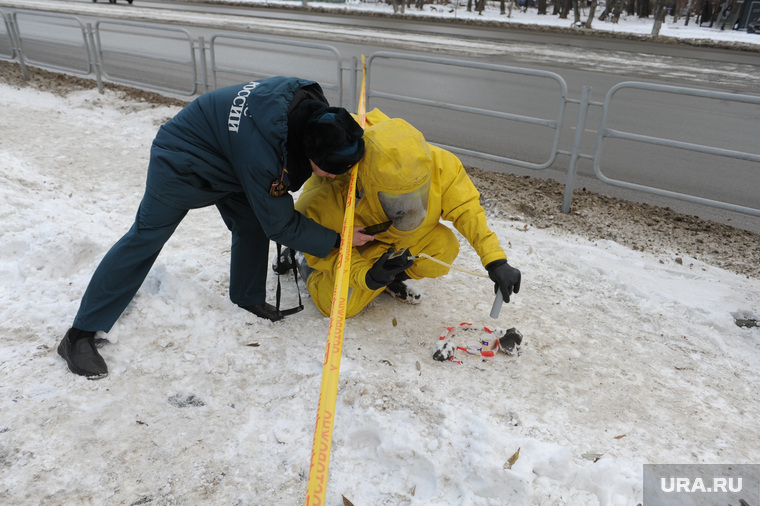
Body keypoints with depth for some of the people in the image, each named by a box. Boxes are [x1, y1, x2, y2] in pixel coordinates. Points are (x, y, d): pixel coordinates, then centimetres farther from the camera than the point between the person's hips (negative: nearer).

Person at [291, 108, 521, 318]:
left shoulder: (437, 163, -34)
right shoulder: (336, 195, -40)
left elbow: (466, 208, -24)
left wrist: (496, 261, -30)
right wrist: (364, 274, -41)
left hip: (391, 237, 4)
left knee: (444, 247, -20)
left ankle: (391, 277, 7)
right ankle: (303, 260, 12)